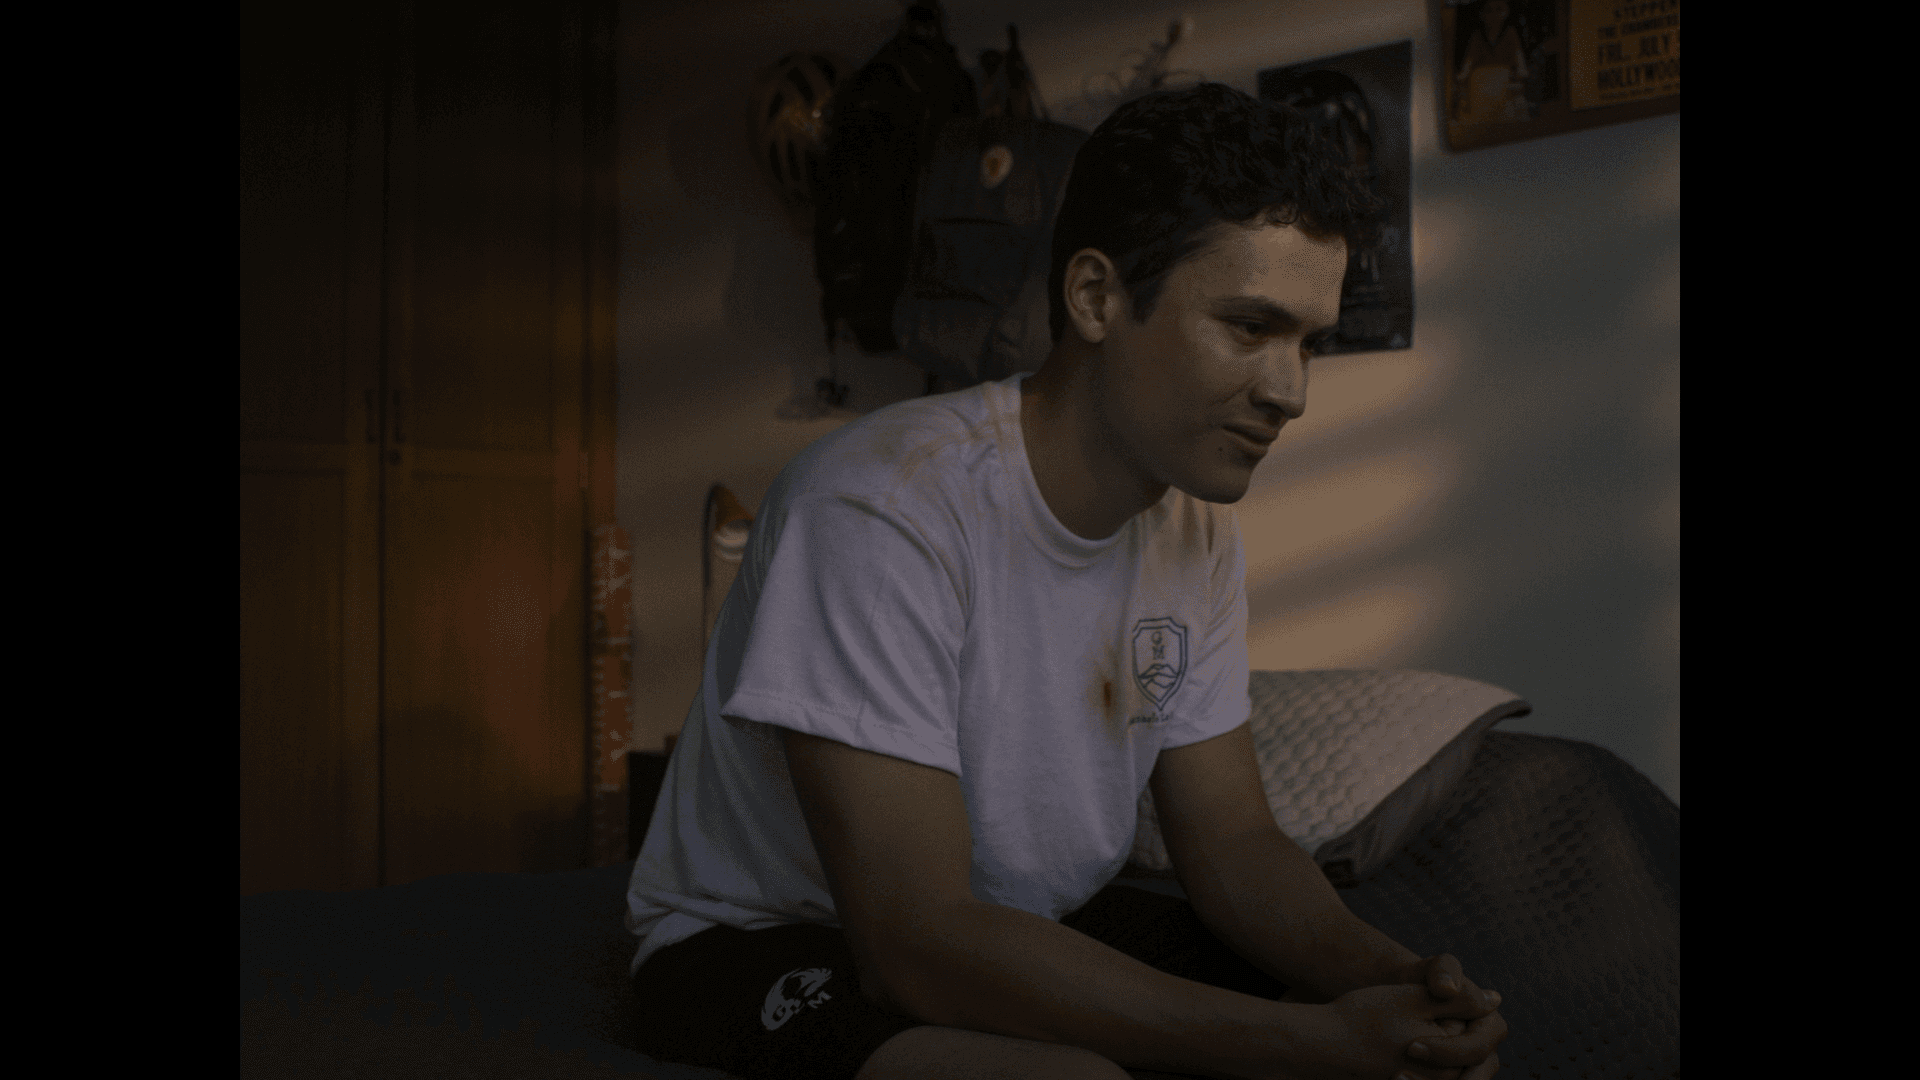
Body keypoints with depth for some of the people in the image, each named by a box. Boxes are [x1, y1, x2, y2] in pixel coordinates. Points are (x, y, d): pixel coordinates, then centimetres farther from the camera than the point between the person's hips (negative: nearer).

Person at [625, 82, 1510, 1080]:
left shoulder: (1197, 528, -1)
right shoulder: (878, 510, -27)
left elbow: (1231, 840, 2)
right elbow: (921, 939, -30)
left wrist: (1377, 969, -20)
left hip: (1033, 925, 7)